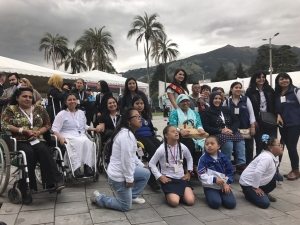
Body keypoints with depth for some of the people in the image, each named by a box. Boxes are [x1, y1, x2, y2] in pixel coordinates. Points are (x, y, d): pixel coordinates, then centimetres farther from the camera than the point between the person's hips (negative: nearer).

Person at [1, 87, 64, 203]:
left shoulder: (39, 109, 15)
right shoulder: (10, 109, 9)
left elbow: (48, 125, 14)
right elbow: (4, 125, -5)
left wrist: (38, 132, -7)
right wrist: (23, 130, -13)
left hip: (37, 140, 2)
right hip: (20, 141, -2)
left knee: (44, 150, -31)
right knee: (28, 153, -34)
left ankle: (52, 183, -35)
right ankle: (27, 189, -28)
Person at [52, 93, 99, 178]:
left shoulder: (81, 113, 21)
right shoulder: (62, 114, 6)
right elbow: (55, 129, -2)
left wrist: (94, 129, 15)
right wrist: (60, 138, -21)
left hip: (81, 135, 4)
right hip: (68, 137, -4)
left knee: (88, 142, -32)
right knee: (78, 143, -38)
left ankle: (88, 166, -37)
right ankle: (76, 168, -44)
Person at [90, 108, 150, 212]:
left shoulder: (127, 132, 8)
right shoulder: (126, 135, -26)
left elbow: (132, 155, 18)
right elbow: (127, 159, -27)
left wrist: (142, 166, 16)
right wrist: (129, 178, -19)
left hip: (122, 170, 10)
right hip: (119, 175, -10)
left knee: (146, 173, 16)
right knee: (125, 206, 4)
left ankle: (133, 196, 27)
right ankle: (98, 198, 12)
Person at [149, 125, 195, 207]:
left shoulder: (183, 147, -3)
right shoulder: (161, 149, -14)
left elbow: (189, 158, 18)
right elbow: (151, 163, -7)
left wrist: (189, 172, 9)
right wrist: (160, 177, -11)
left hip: (181, 178, 4)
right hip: (168, 179, -3)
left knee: (190, 201, -14)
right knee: (174, 202, -24)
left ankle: (180, 194, 17)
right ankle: (169, 194, 10)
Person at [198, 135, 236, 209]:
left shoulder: (223, 158, 2)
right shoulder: (203, 159, -9)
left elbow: (230, 172, 6)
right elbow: (202, 176, -13)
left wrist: (226, 183, -9)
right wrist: (214, 179, -24)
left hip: (224, 185, 3)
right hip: (210, 186, -2)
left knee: (231, 203, -16)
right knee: (215, 203, -25)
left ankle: (220, 196, 14)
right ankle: (211, 196, 8)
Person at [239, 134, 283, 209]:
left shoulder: (274, 156, 2)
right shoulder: (266, 158, -29)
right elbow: (257, 173, -35)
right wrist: (256, 188, -24)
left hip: (260, 181, 9)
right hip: (248, 183, -9)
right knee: (265, 203, -18)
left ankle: (264, 194, 19)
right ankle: (248, 193, 7)